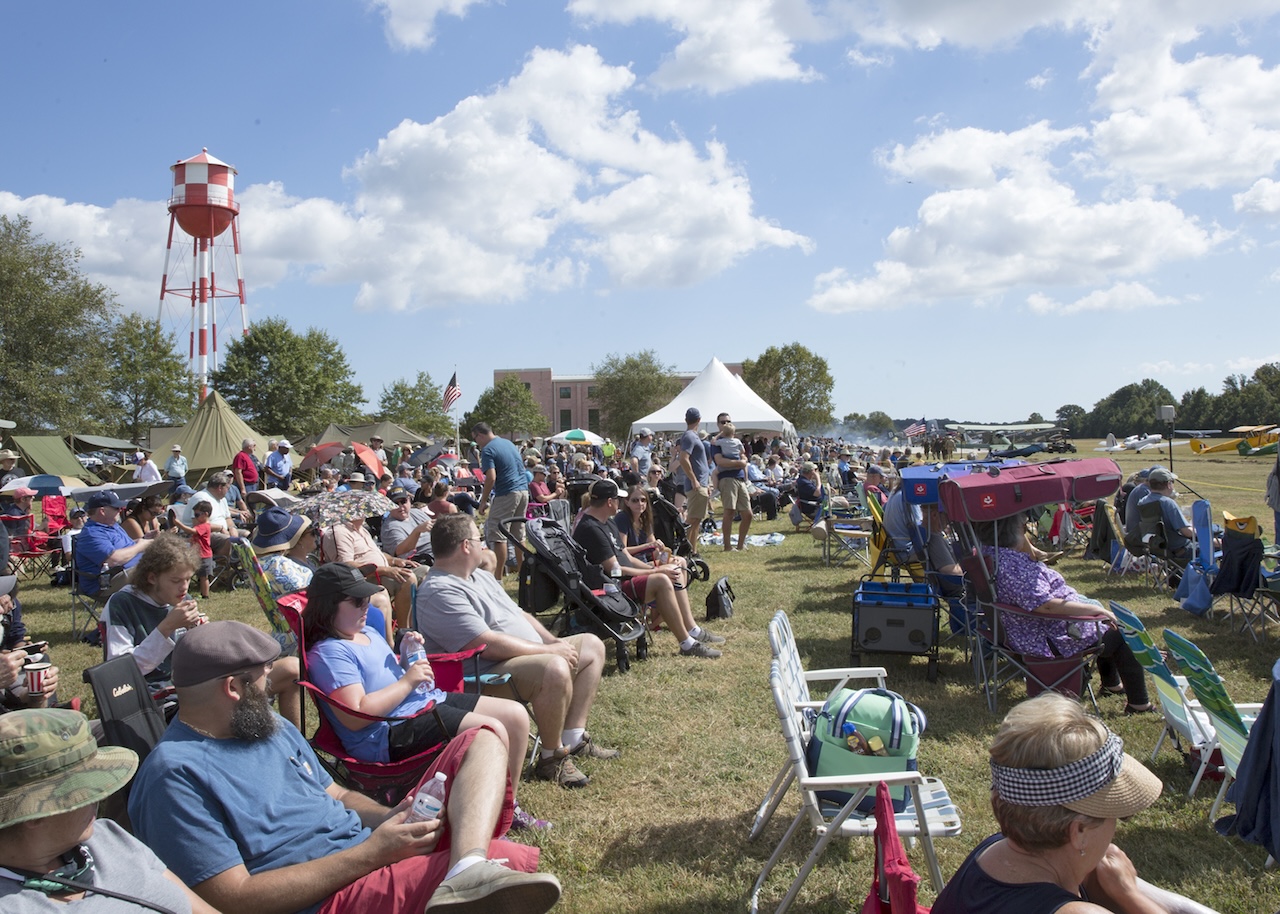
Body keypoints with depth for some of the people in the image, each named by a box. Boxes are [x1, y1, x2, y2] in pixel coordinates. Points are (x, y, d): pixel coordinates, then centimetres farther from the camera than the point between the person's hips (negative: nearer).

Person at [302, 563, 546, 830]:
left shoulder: (369, 632, 18)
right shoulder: (329, 653, -13)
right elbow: (356, 716, -23)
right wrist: (407, 682, -18)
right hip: (390, 732, -11)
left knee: (516, 715, 2)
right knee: (492, 731, -26)